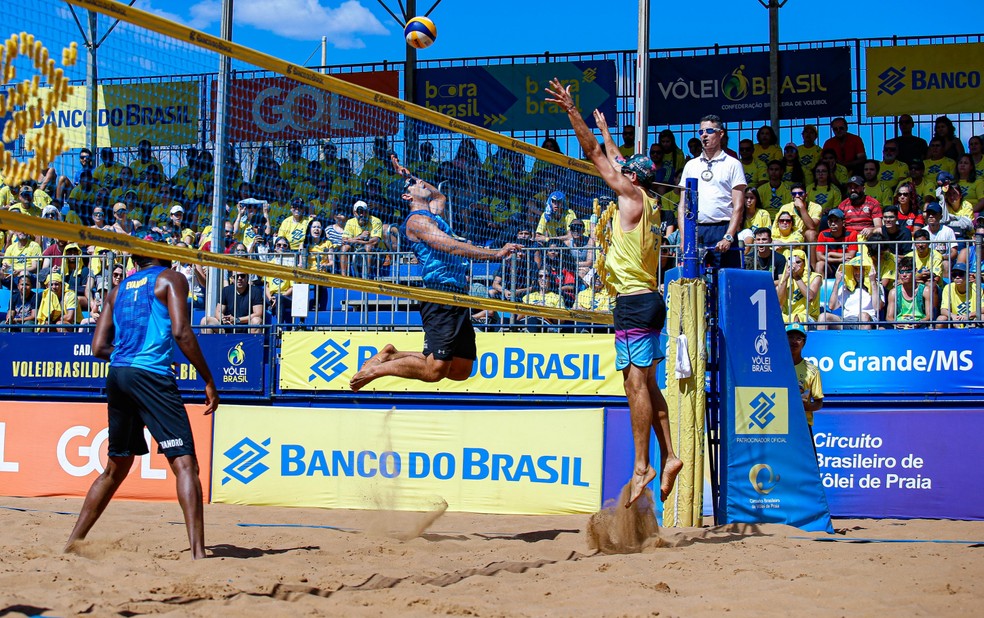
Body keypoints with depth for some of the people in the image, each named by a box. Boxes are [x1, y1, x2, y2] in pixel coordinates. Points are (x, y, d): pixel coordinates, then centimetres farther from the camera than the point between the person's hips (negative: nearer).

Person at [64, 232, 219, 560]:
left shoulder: (119, 290, 20)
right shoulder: (170, 279, 4)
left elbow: (99, 347, 15)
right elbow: (181, 332, -10)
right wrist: (208, 380, -8)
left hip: (117, 374, 7)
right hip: (152, 375, -7)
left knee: (115, 468, 20)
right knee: (184, 463, -10)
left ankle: (73, 541, 25)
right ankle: (198, 552, -22)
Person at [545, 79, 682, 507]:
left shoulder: (632, 195, -4)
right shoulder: (647, 203, 17)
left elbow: (595, 155, -3)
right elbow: (614, 161, 34)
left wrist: (571, 111, 0)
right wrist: (605, 131, 46)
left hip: (634, 299, -9)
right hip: (648, 298, 9)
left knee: (636, 382, -10)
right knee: (647, 383, 11)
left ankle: (642, 467, -12)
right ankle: (668, 456, 9)